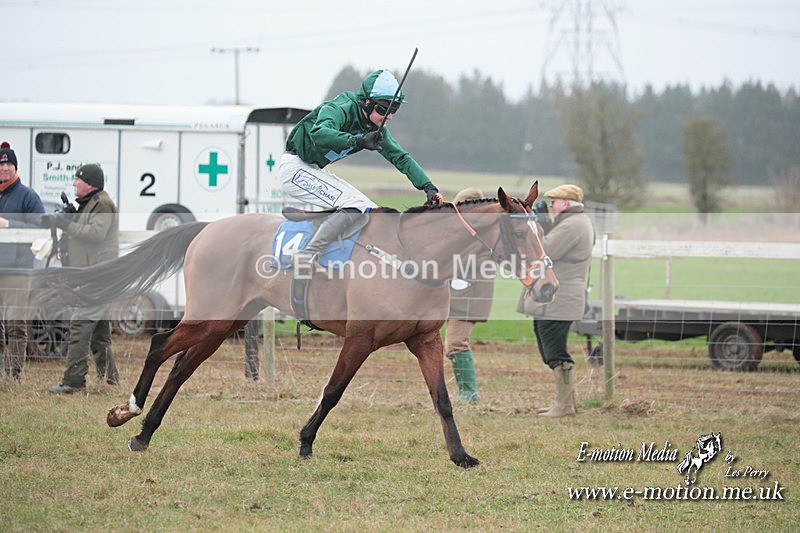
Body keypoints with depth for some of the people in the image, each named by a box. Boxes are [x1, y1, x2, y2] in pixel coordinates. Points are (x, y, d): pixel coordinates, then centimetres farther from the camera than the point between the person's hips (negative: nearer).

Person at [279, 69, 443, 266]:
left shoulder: (375, 130, 3)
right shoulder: (339, 109, -22)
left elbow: (401, 158, 5)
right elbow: (318, 133, -42)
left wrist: (428, 187, -8)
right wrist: (357, 141, -53)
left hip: (314, 170, 10)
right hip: (295, 167, -10)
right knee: (353, 206, -25)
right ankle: (306, 256, -31)